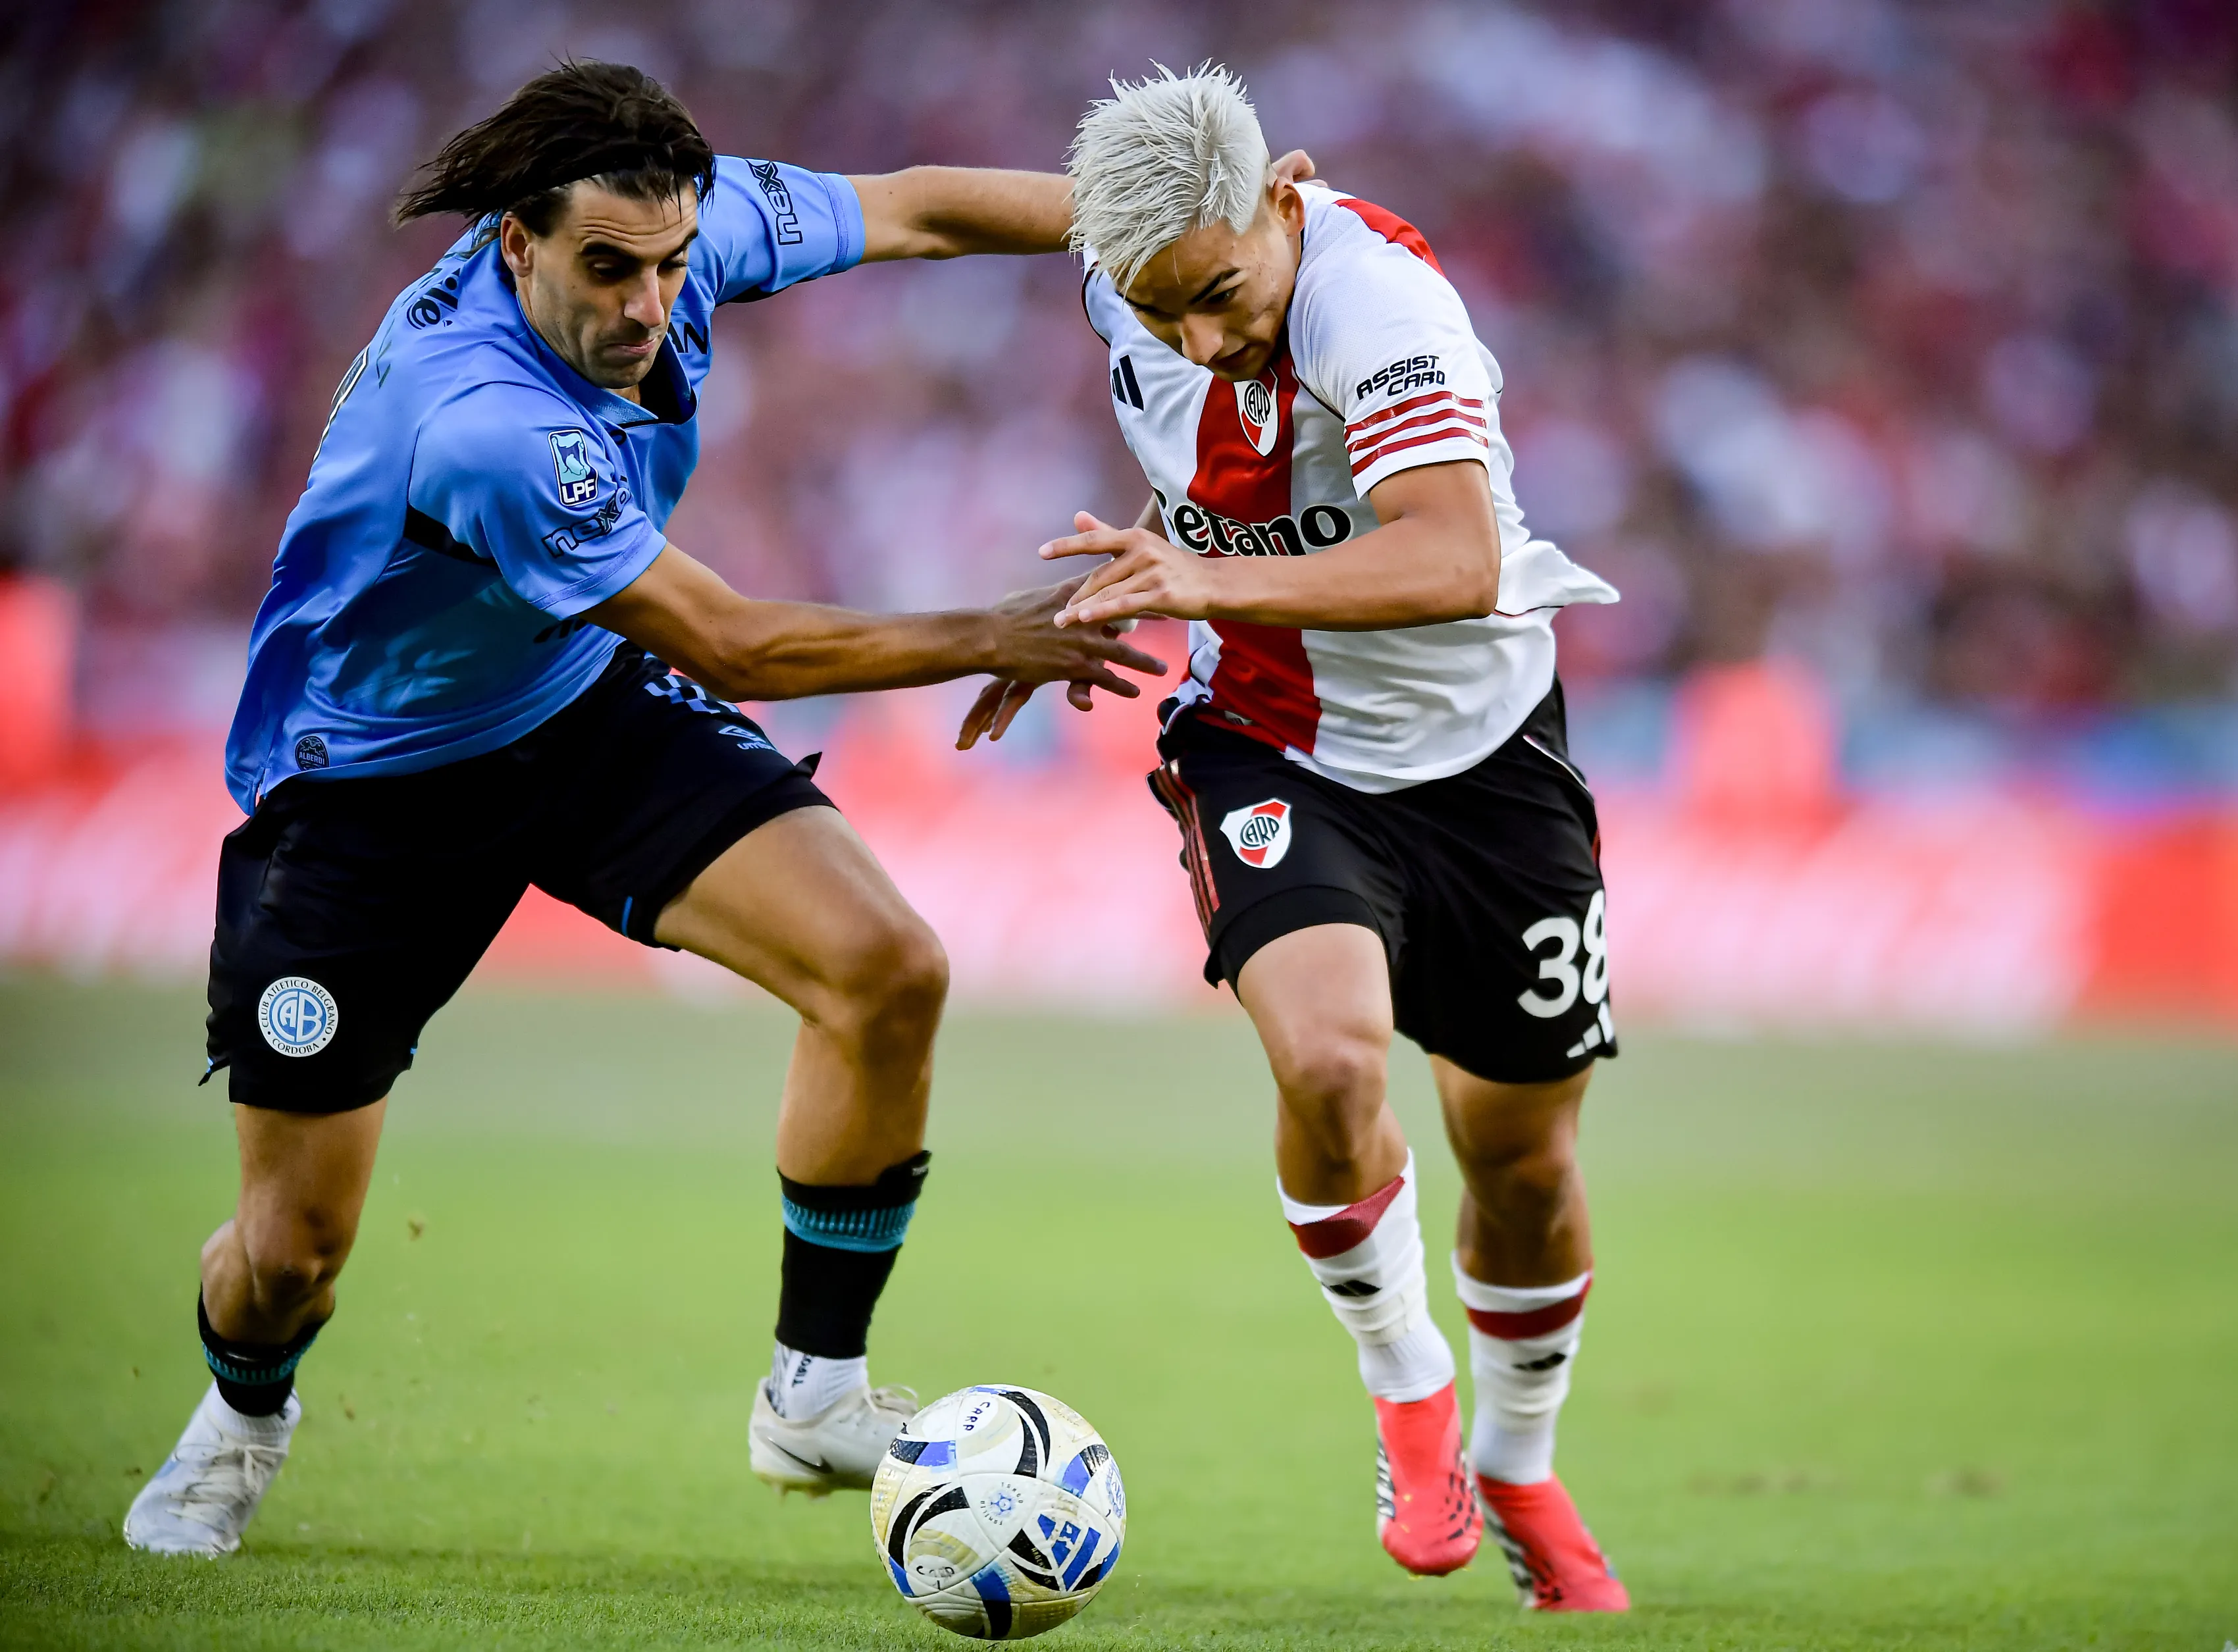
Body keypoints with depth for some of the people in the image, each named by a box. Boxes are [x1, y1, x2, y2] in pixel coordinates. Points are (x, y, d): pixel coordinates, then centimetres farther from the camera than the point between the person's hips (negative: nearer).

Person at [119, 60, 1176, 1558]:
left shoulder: (684, 224, -19)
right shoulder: (478, 420, -39)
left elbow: (907, 208, 1)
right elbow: (731, 648, -30)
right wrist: (993, 643, -23)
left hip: (592, 709, 6)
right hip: (369, 777, -6)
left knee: (888, 969, -17)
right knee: (295, 1246, -2)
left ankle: (816, 1395, -1)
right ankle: (245, 1410, 37)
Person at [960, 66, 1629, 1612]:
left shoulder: (1374, 293, -28)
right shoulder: (1139, 292, -8)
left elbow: (1458, 560, -41)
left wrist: (1225, 582, -50)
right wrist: (1111, 596, 3)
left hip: (1477, 745, -2)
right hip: (1271, 748, 2)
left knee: (1523, 1150, 7)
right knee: (1328, 1056, -26)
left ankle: (1518, 1469, 36)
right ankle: (1406, 1389, 1)